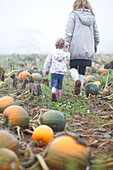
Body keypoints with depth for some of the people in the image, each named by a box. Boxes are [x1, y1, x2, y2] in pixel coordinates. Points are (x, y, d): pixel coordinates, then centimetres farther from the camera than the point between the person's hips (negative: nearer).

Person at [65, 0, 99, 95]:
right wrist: (95, 45, 28)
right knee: (82, 69, 9)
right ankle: (79, 90, 9)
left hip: (75, 47, -3)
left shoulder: (74, 15, -2)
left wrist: (66, 44, -6)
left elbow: (69, 31, -9)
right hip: (88, 48, 3)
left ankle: (77, 80, -21)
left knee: (73, 67, 8)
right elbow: (96, 33, 14)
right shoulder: (92, 16, 9)